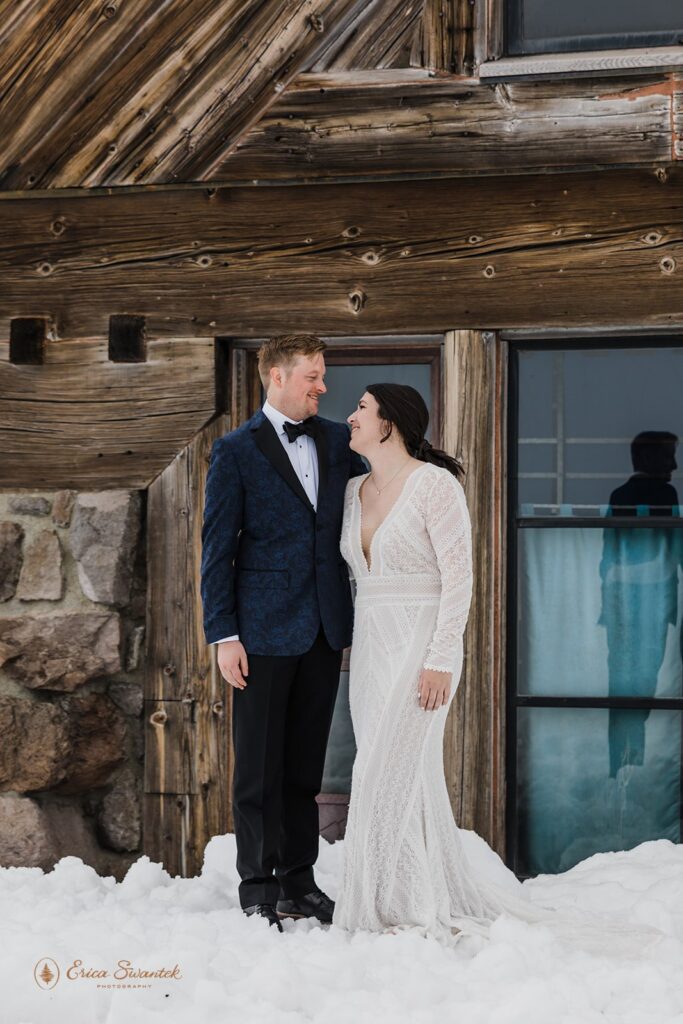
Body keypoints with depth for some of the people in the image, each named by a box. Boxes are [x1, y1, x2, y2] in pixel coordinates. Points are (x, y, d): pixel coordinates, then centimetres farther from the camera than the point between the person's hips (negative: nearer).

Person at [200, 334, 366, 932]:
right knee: (259, 767, 2)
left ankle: (298, 883, 20)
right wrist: (223, 635, -11)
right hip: (264, 629, -5)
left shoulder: (337, 441, 10)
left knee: (305, 764, 12)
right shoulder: (237, 451, -4)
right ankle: (258, 892, 10)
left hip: (324, 629, 5)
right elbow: (217, 547, -5)